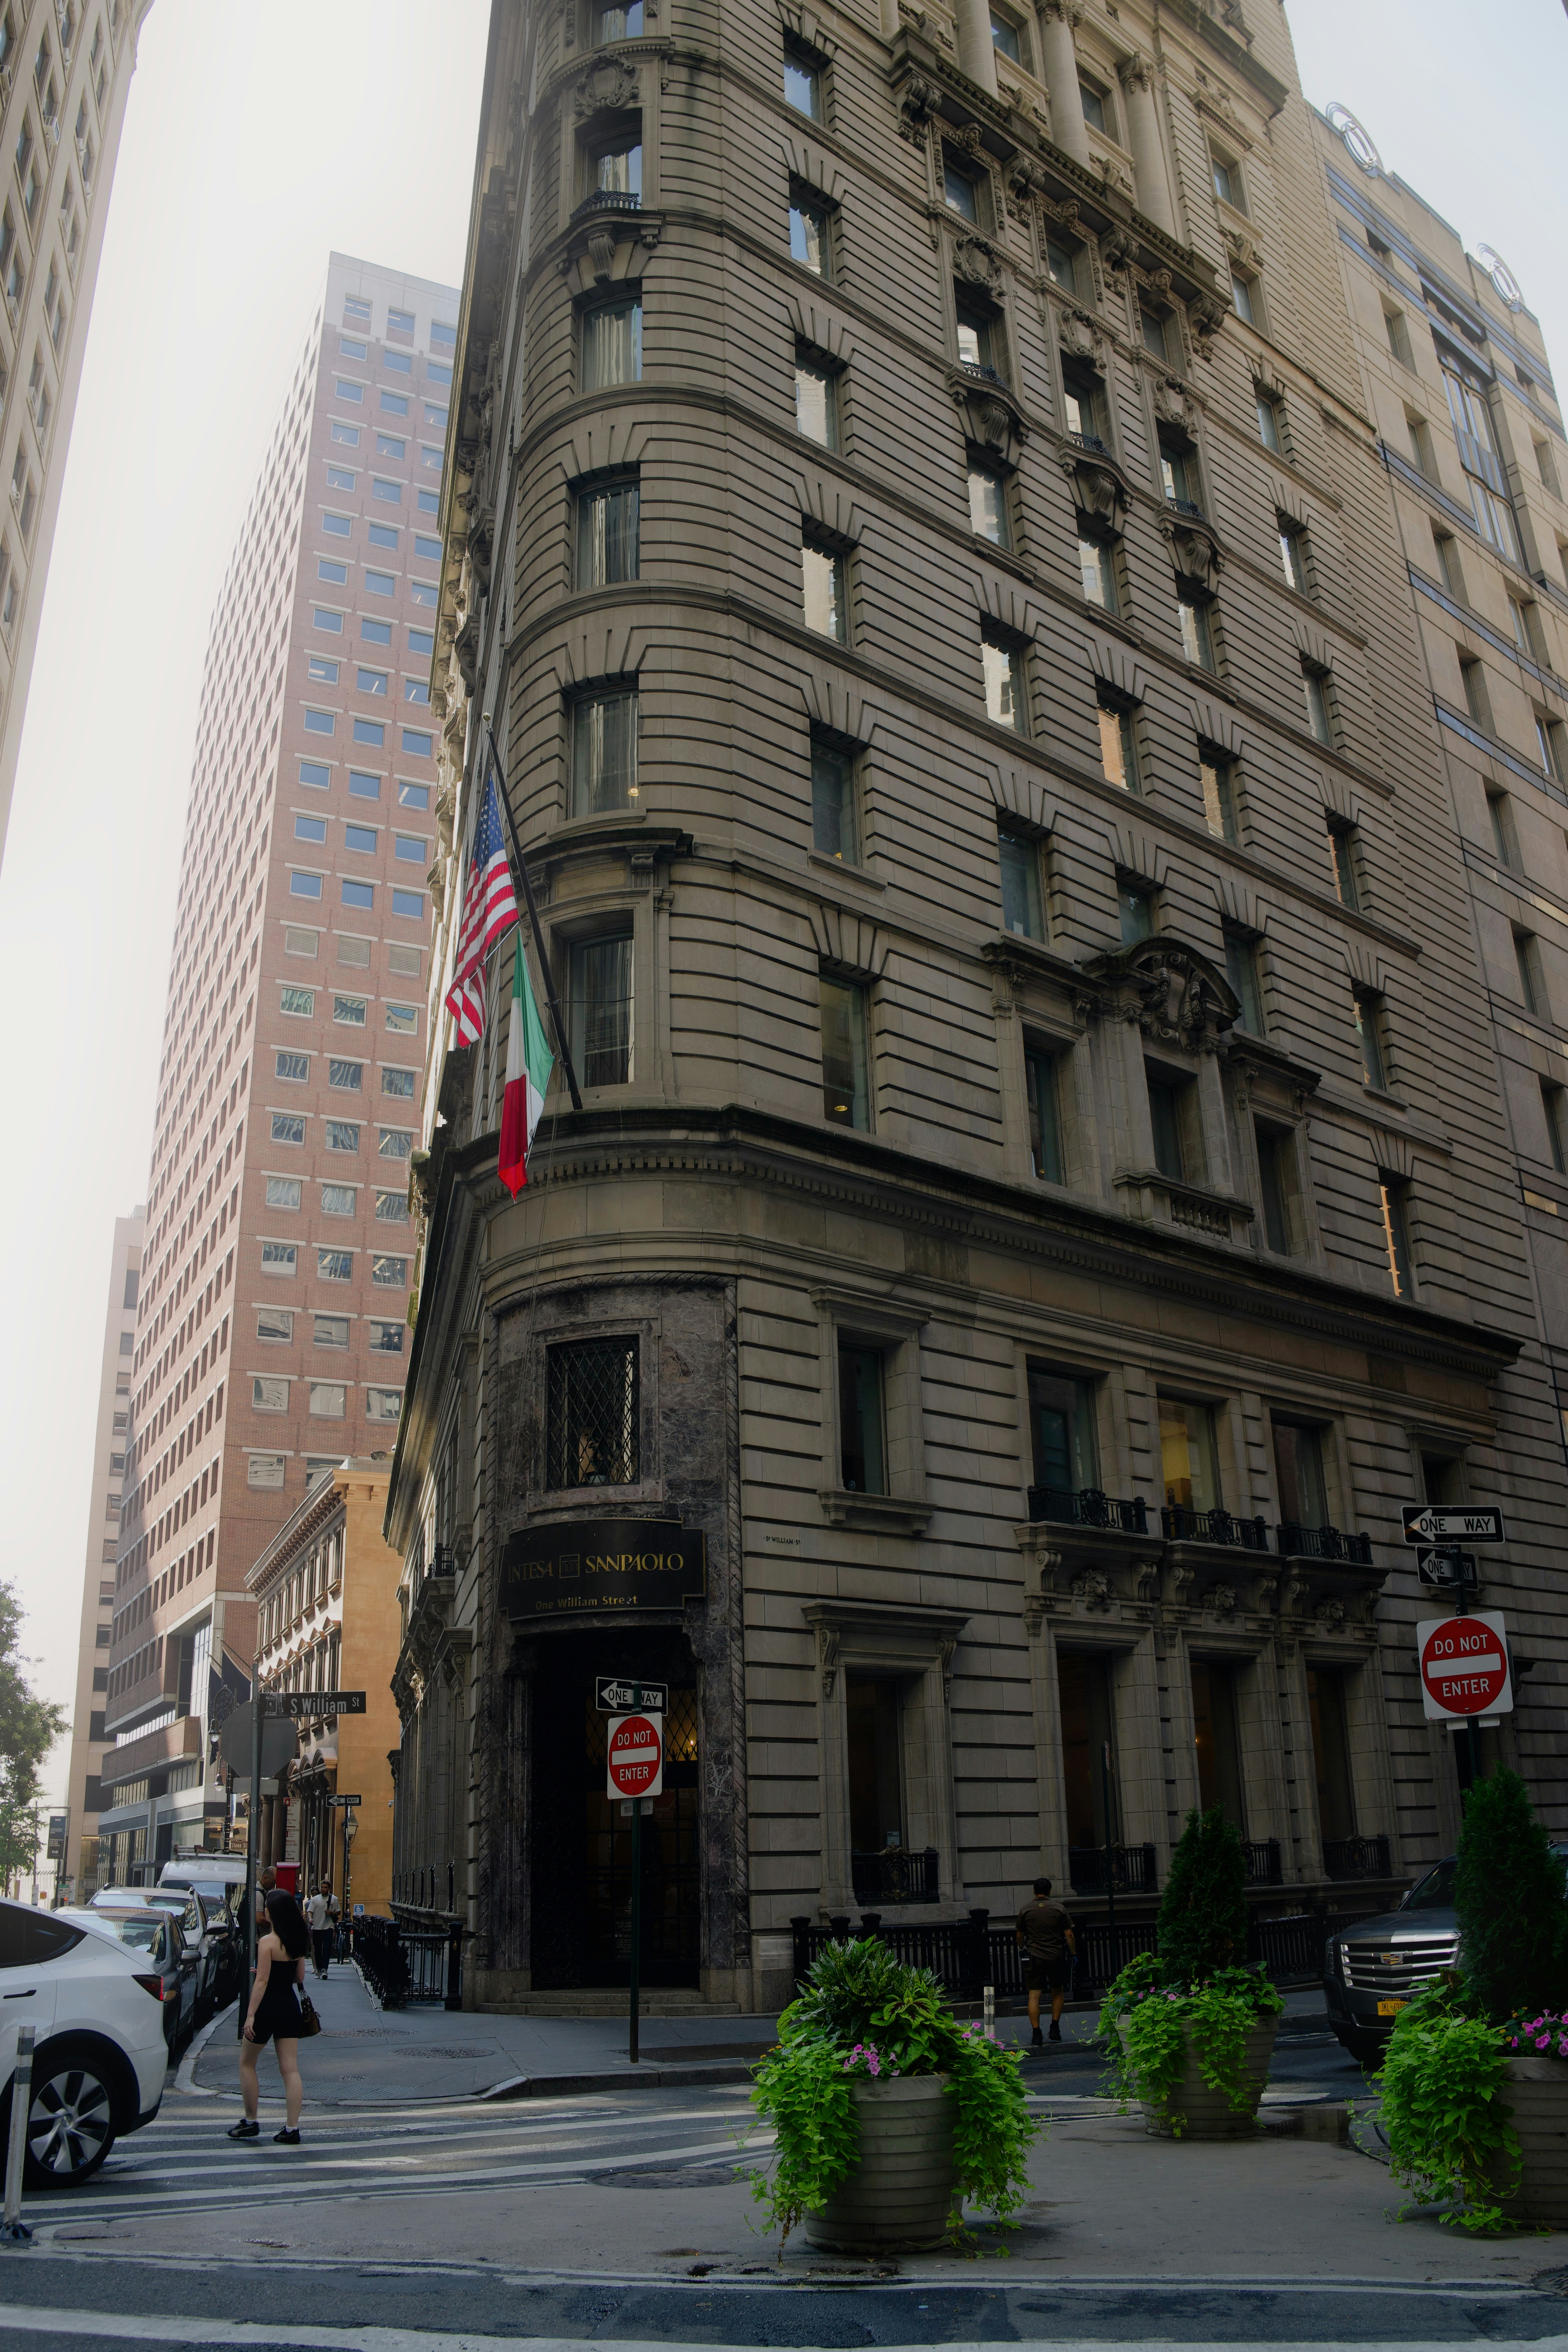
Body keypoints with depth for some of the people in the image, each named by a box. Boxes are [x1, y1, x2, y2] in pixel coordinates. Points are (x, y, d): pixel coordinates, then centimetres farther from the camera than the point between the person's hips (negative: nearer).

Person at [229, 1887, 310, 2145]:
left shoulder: (268, 1942, -15)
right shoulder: (297, 1942, 5)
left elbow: (262, 1981, -19)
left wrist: (251, 2014, -18)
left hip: (269, 2008, -6)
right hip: (290, 2007, 6)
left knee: (247, 2064, 14)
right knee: (290, 2069, 5)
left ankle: (251, 2123, 18)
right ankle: (292, 2129, 2)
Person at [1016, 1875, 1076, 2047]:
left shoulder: (1026, 1910, 3)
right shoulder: (1059, 1909, 1)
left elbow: (1020, 1936, 12)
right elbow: (1069, 1934, -1)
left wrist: (1022, 1950, 30)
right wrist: (1073, 1954, 11)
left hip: (1034, 1957, -1)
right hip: (1056, 1957, 1)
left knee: (1034, 1996, -1)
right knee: (1058, 1992, 19)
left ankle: (1036, 2034, -7)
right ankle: (1055, 2028, 13)